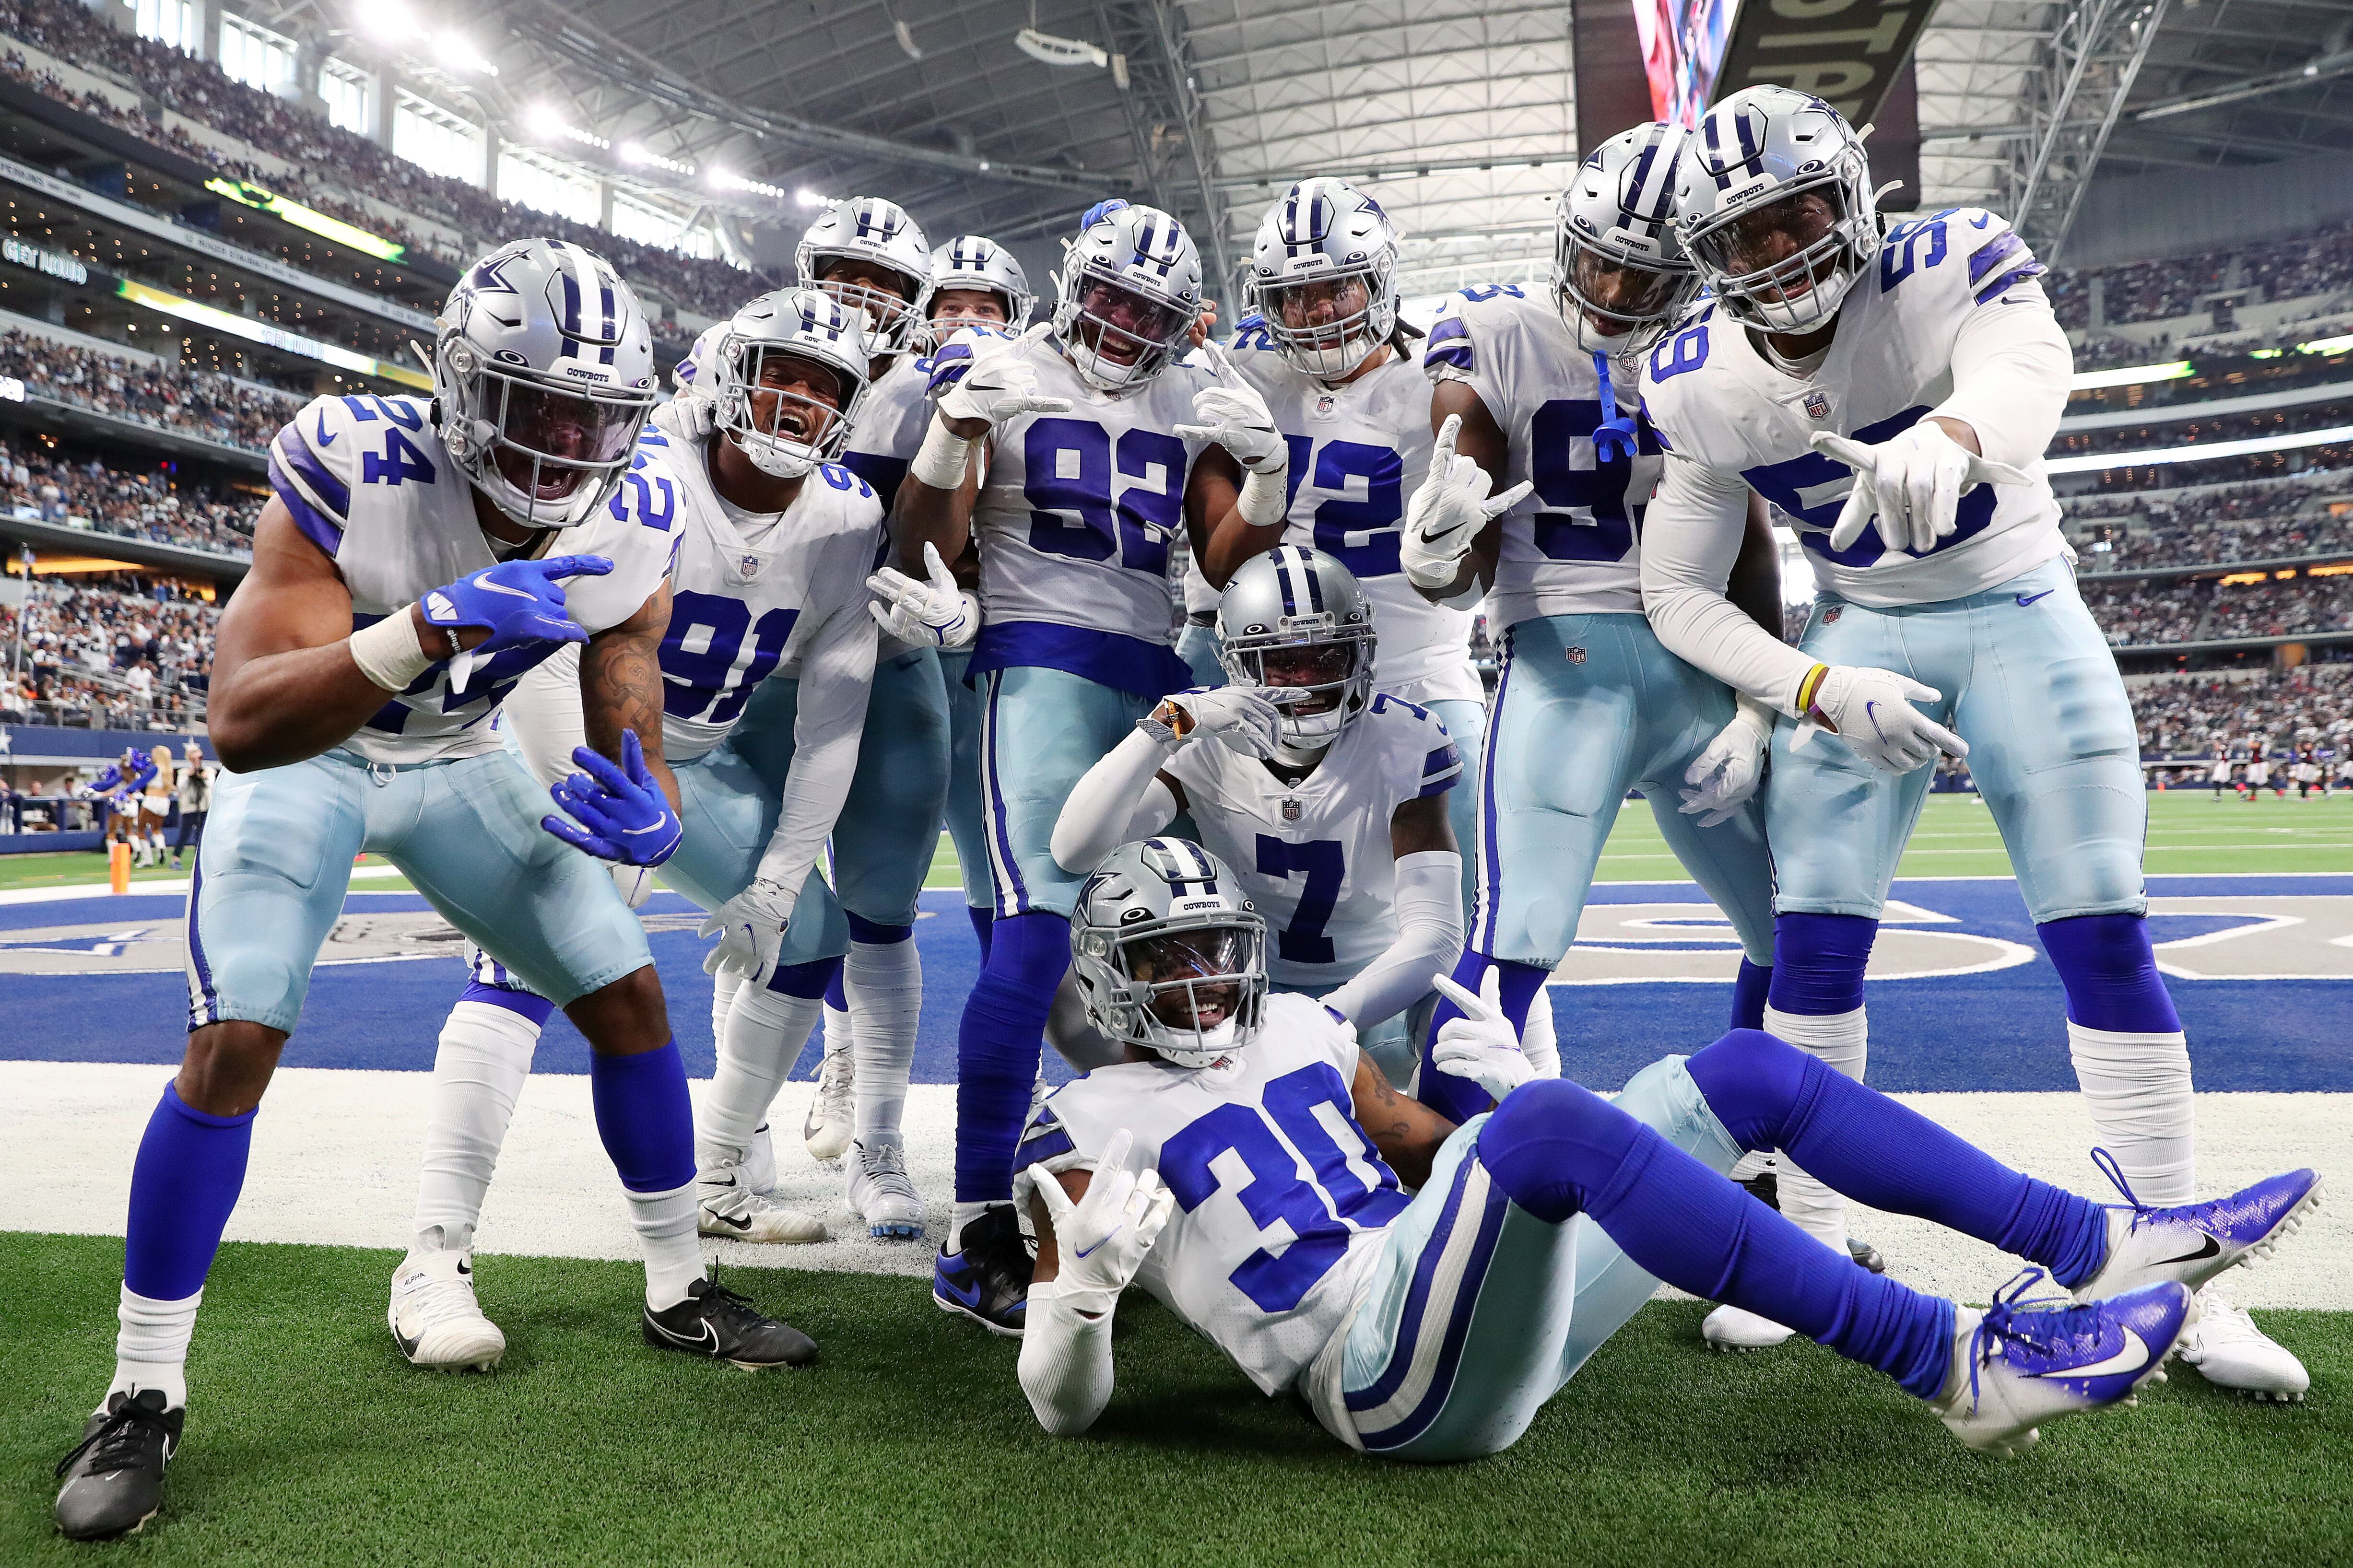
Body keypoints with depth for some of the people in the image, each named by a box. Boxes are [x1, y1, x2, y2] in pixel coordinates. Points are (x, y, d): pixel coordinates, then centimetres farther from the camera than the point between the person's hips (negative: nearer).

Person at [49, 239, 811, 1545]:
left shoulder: (623, 544, -19)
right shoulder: (354, 474, -32)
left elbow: (633, 744, -12)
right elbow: (241, 725, -39)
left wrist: (644, 816, -37)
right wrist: (430, 630, -53)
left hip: (457, 765, 4)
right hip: (300, 758, -4)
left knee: (629, 996, -2)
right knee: (232, 1045, -18)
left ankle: (678, 1294, 16)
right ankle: (141, 1394, 0)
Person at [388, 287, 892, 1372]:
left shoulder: (846, 521, -11)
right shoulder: (640, 487, -28)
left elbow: (831, 716, -8)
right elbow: (558, 680, -35)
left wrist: (777, 878, -10)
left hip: (702, 758, 6)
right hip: (569, 745, -6)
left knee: (810, 939, 8)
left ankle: (718, 1179, 24)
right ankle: (434, 1260, -20)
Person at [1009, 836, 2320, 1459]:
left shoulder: (1300, 1030, 20)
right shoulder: (1090, 1131, 3)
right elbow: (1067, 1409, 1)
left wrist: (1504, 1084, 5)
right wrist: (1086, 1283, -21)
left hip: (1510, 1318, 8)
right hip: (1393, 1376, -7)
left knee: (1750, 1069, 2)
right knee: (1554, 1118, -36)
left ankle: (2102, 1246, 4)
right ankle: (1957, 1366, -33)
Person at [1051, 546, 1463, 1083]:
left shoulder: (1404, 745, -17)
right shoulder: (1205, 740, -14)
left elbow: (1434, 934, -22)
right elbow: (1074, 853, -27)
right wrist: (1166, 727, -36)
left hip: (1369, 989, 0)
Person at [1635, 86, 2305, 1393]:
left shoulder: (1953, 264, -18)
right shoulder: (1698, 386, -9)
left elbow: (2030, 364, -42)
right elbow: (1680, 595, -6)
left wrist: (1949, 436, -67)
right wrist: (1820, 690, -21)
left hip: (2020, 614, -1)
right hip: (1865, 640, 2)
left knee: (2104, 936, -7)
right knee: (1813, 938, -8)